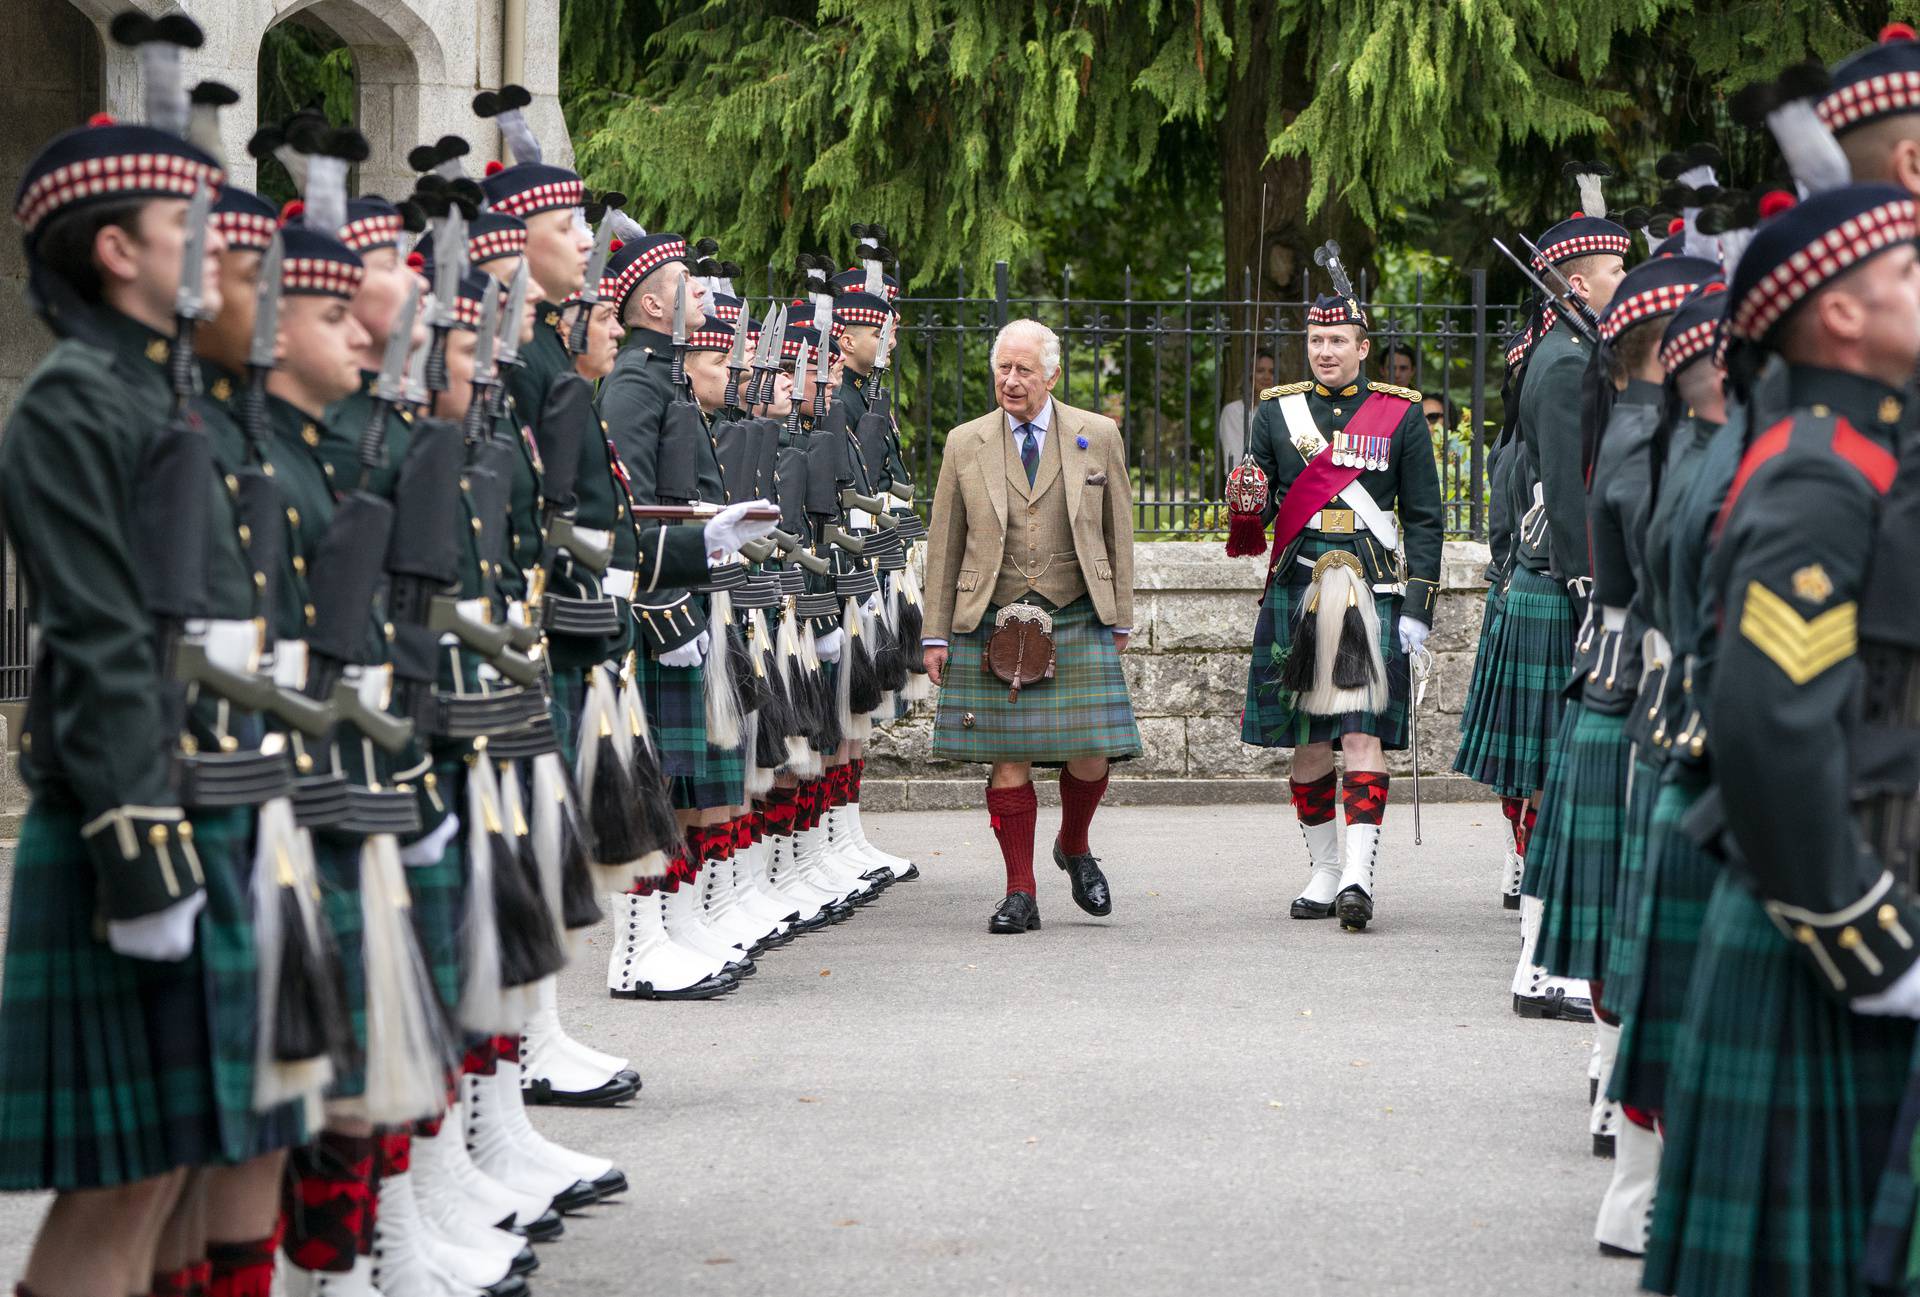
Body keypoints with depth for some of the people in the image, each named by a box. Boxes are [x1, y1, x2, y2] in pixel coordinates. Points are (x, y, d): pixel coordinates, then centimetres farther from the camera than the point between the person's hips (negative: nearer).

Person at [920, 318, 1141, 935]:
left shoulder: (1098, 436, 7)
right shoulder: (965, 444, 7)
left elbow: (1118, 531, 10)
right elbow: (944, 544, 8)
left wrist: (1120, 618, 7)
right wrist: (937, 633, 5)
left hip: (1078, 619, 0)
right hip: (992, 623, 0)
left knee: (1090, 753, -4)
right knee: (1007, 758, -2)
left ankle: (1074, 848, 26)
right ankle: (1020, 895, 7)